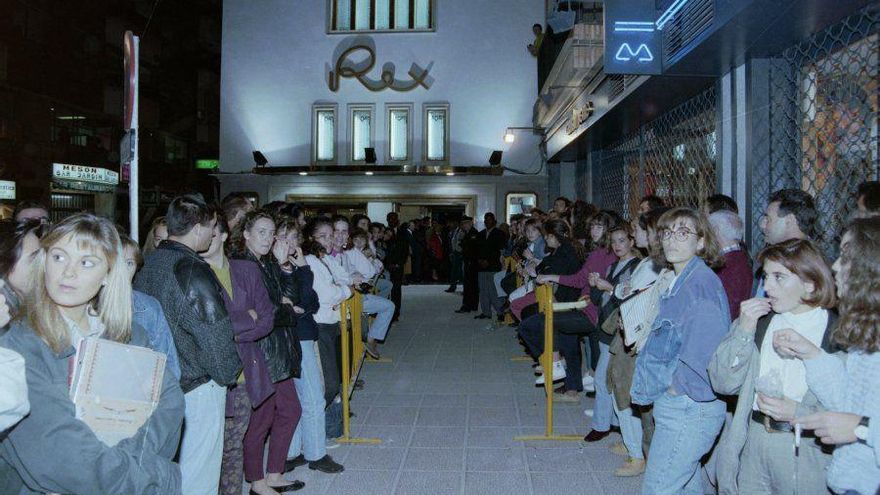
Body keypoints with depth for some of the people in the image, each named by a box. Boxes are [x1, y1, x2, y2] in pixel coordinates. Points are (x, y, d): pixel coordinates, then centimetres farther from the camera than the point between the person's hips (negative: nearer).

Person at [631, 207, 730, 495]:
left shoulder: (702, 281, -18)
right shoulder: (679, 281, 13)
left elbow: (706, 350, -25)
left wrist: (677, 386, -15)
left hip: (688, 408, -10)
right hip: (675, 403, 10)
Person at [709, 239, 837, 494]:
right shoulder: (757, 321, 4)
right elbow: (723, 383, -2)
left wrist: (798, 413, -21)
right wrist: (743, 330, -11)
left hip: (806, 454, -3)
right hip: (753, 444, 3)